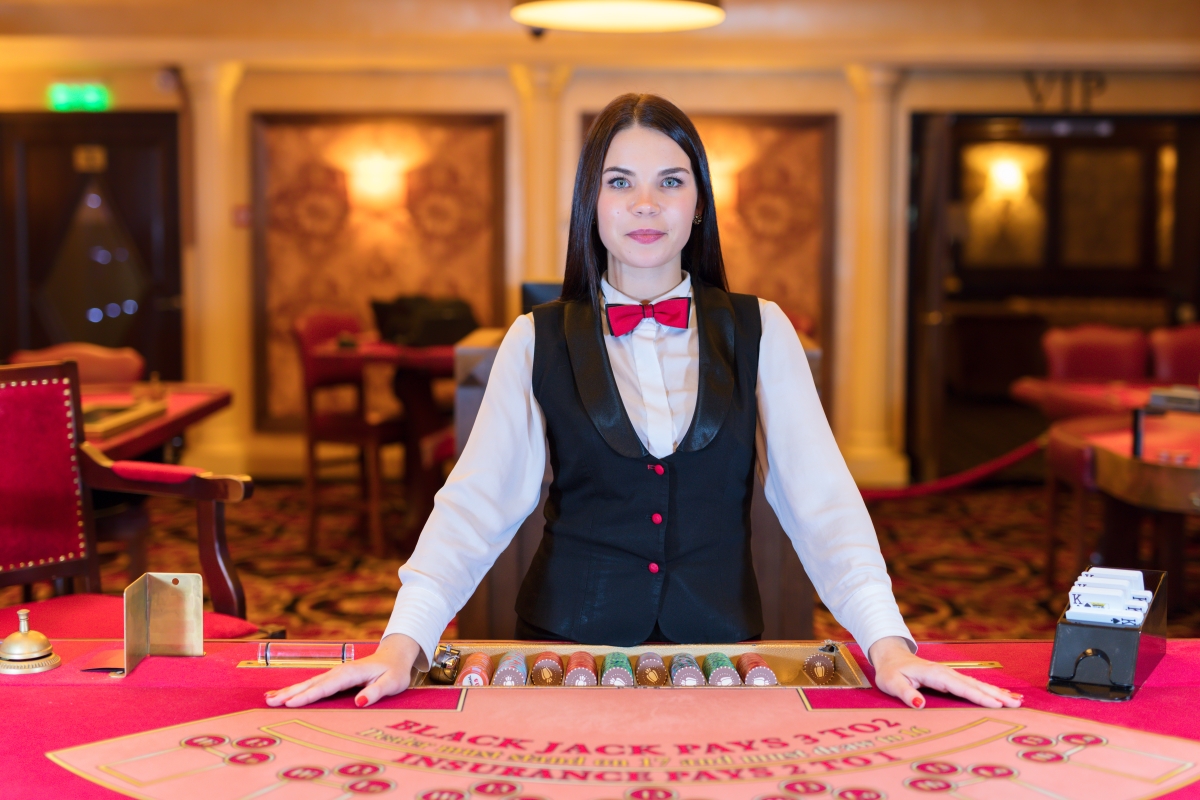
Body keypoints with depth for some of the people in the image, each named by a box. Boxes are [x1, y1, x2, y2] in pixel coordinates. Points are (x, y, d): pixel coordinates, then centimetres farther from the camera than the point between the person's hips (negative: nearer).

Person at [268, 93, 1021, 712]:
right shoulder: (538, 341, 4)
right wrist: (403, 643, -19)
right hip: (569, 643, 0)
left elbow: (820, 496, -2)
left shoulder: (760, 331, 5)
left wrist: (887, 642, -16)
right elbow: (474, 503, -5)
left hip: (720, 643, 1)